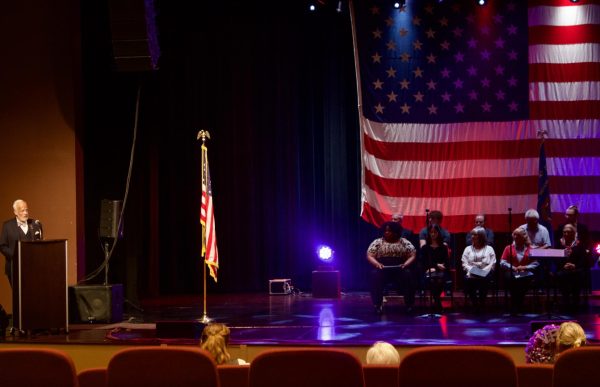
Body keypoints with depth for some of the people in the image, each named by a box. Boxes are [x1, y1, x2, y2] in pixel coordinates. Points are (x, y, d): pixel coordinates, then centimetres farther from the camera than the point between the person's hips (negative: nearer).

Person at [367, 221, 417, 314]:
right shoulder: (377, 242, 12)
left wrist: (406, 264, -15)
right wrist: (377, 264, -18)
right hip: (382, 270, 0)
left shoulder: (404, 242, 12)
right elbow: (369, 256, 3)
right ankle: (377, 305, -26)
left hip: (399, 269, 0)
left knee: (407, 275, -31)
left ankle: (409, 305, -23)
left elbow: (413, 255, 6)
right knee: (375, 275, -33)